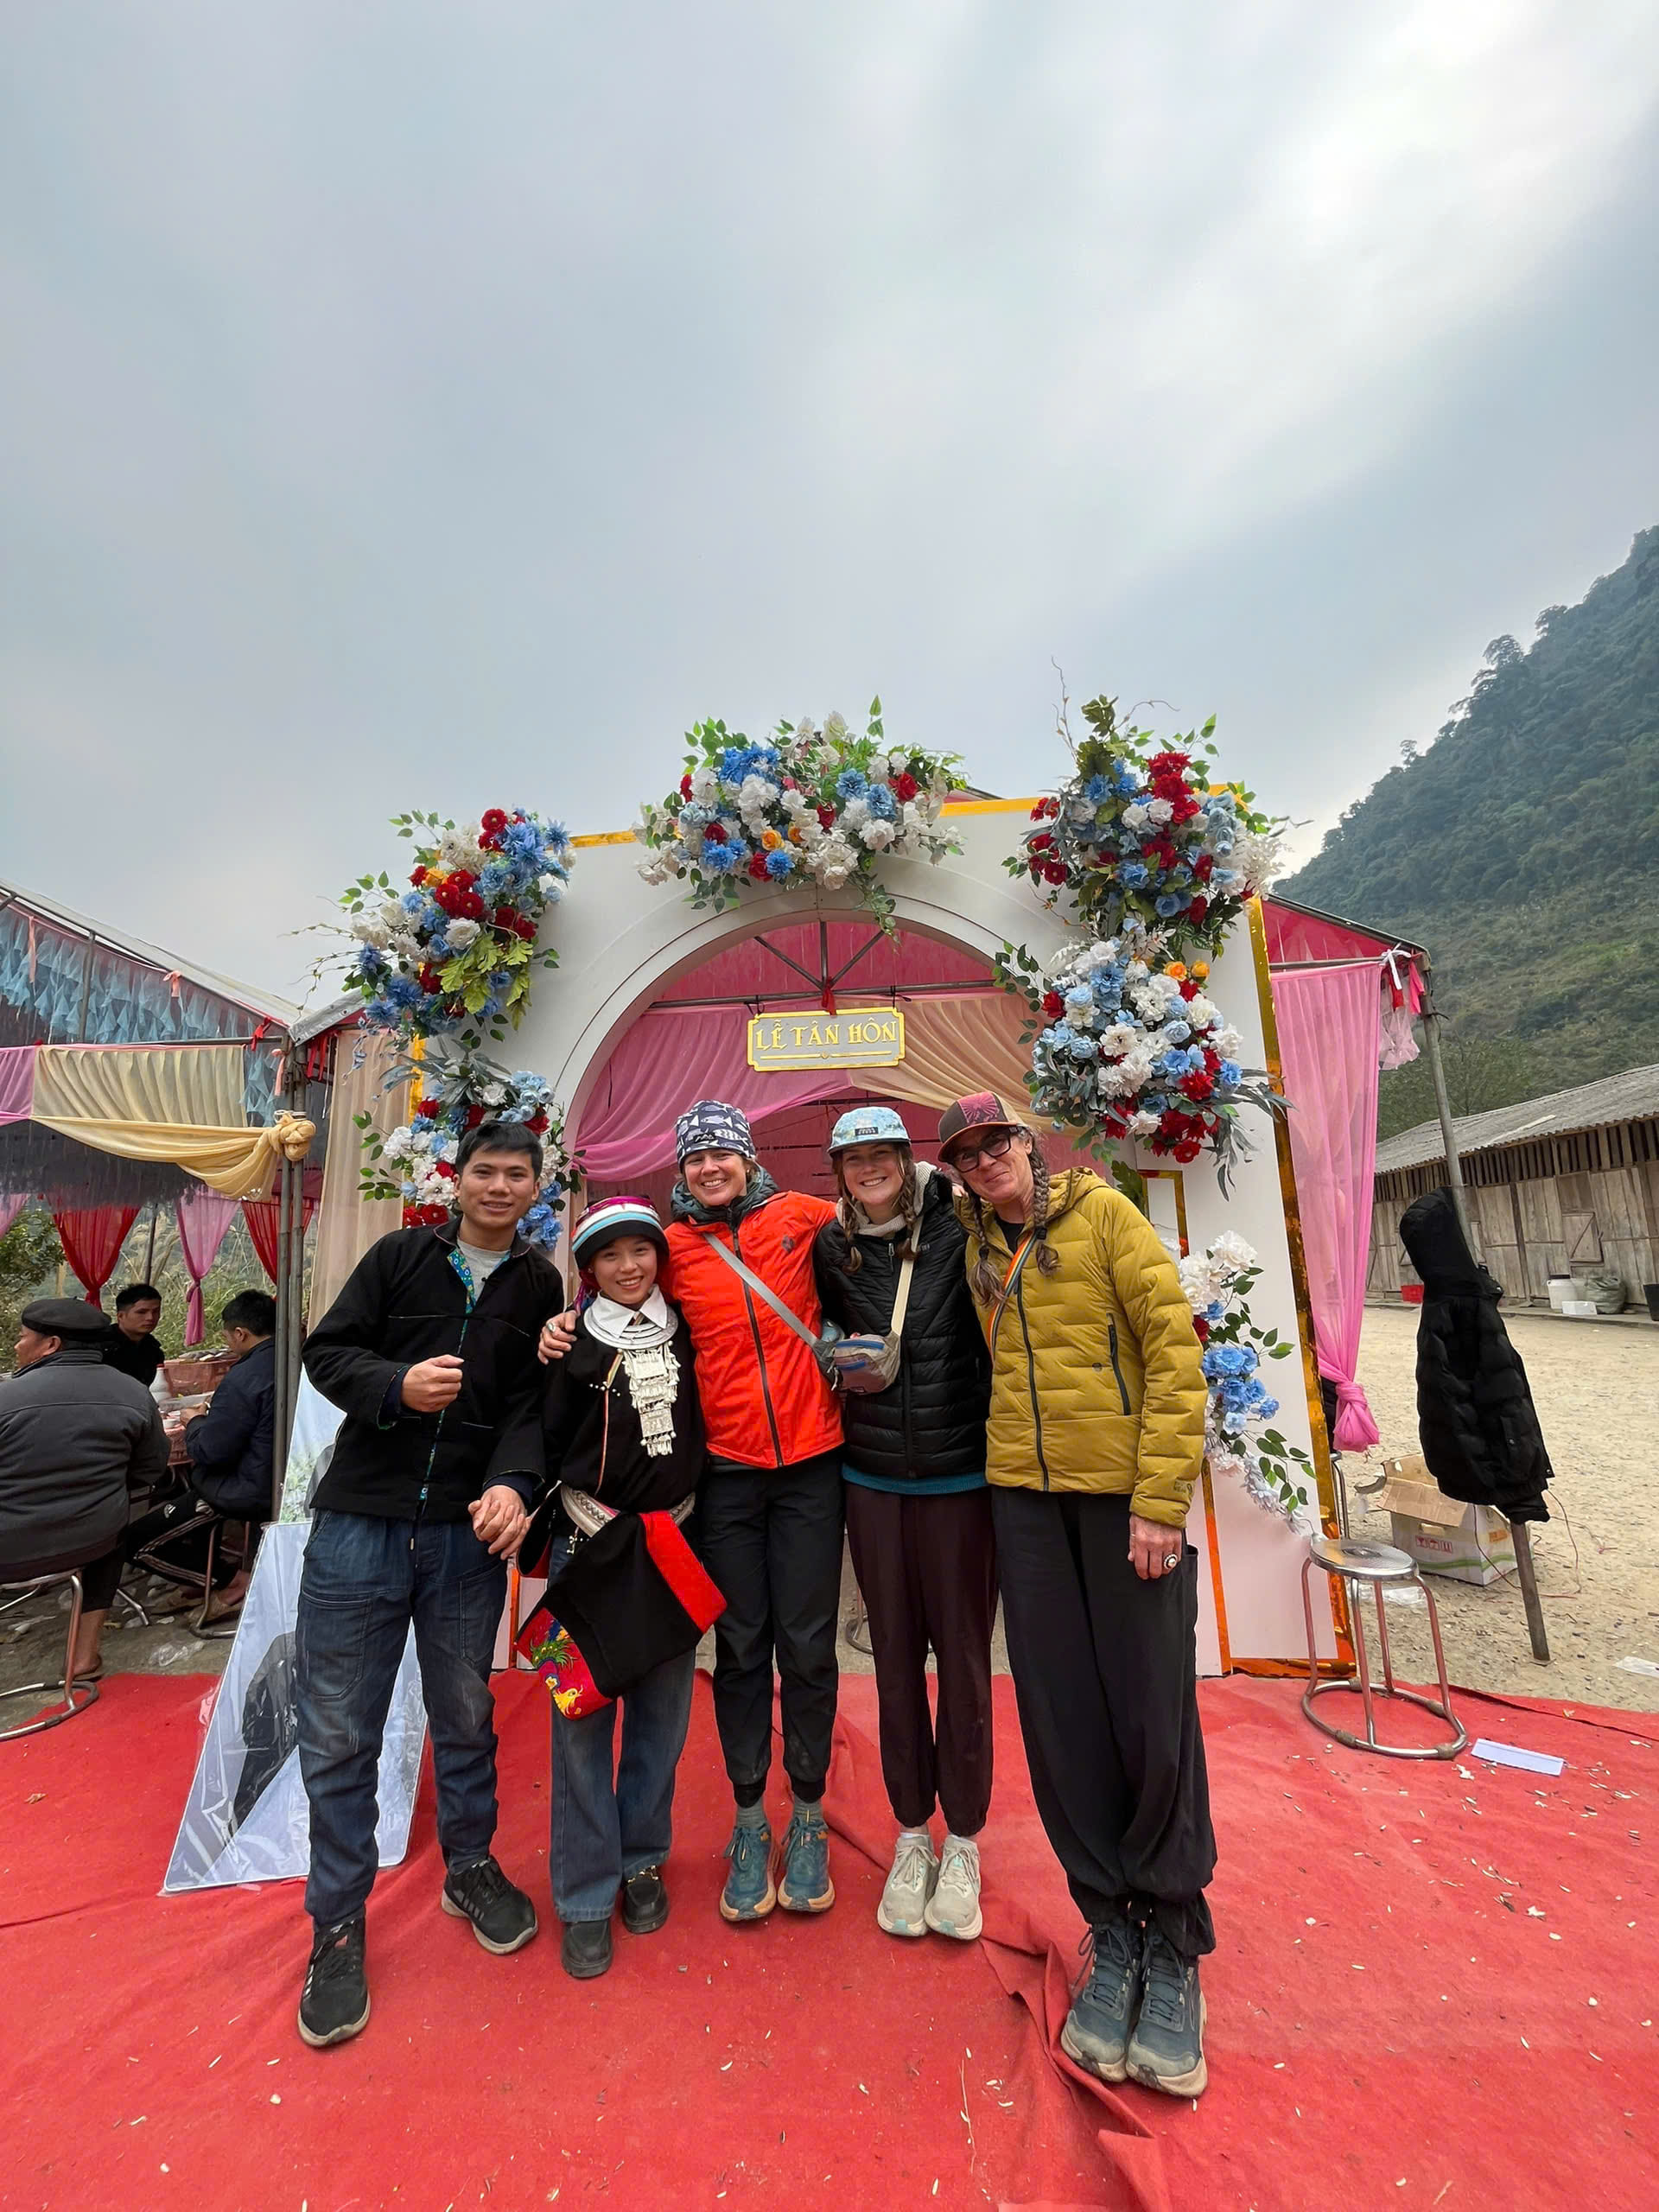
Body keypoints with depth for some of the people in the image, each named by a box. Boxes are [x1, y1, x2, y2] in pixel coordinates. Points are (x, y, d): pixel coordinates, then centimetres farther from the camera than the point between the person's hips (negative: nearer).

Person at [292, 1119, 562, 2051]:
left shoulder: (542, 1285, 2)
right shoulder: (400, 1256, 2)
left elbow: (536, 1402, -2)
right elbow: (326, 1351, 1)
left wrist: (514, 1482, -19)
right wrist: (397, 1386, -17)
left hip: (469, 1533, 1)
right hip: (360, 1524, 0)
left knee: (466, 1719, 16)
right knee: (338, 1734, 8)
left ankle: (470, 1867, 41)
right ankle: (338, 1923, 30)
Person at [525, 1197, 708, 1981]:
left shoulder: (686, 1331, 1)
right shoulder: (574, 1345, -7)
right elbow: (547, 1445, -3)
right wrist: (534, 1539, -3)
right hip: (591, 1543, -2)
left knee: (661, 1710, 13)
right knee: (583, 1714, 5)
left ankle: (641, 1861, 34)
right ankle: (585, 1894, 24)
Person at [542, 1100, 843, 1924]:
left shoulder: (801, 1215, -2)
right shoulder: (672, 1245, -1)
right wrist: (568, 1323, -5)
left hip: (808, 1461, 0)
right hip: (726, 1470, 1)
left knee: (807, 1645, 9)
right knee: (741, 1647, 12)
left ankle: (808, 1816, 32)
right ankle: (749, 1819, 34)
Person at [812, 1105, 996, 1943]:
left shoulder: (957, 1233, -9)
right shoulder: (830, 1248, 1)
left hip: (961, 1477, -2)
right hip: (872, 1480, 3)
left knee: (963, 1658, 11)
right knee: (895, 1659, 15)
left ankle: (963, 1843, 33)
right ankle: (911, 1835, 36)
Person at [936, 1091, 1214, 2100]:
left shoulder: (1100, 1210, -4)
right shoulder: (977, 1248, 10)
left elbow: (1174, 1346, -9)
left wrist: (1161, 1499, -14)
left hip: (1124, 1488, -4)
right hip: (1024, 1494, 4)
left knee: (1154, 1719, 3)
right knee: (1062, 1717, 8)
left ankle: (1175, 1947, 27)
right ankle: (1111, 1937, 29)